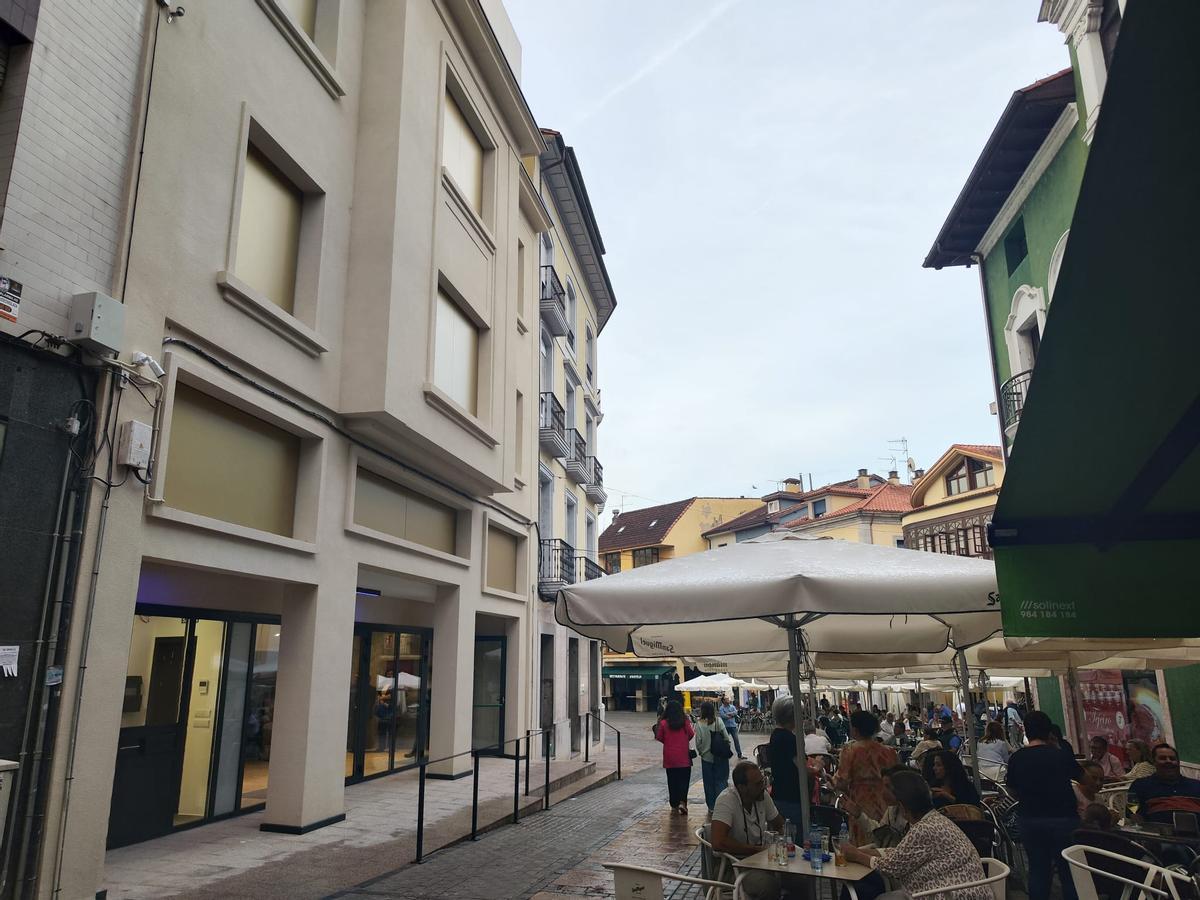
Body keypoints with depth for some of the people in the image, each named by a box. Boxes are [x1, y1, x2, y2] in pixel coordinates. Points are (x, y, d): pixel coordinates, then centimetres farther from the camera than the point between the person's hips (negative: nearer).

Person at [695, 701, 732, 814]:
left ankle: (712, 806, 17)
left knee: (709, 783, 12)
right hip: (720, 757, 0)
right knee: (721, 780, 10)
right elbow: (726, 737, -7)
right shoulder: (719, 721, -9)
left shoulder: (699, 724, -11)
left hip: (706, 757, 0)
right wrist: (728, 749, 8)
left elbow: (698, 742, -8)